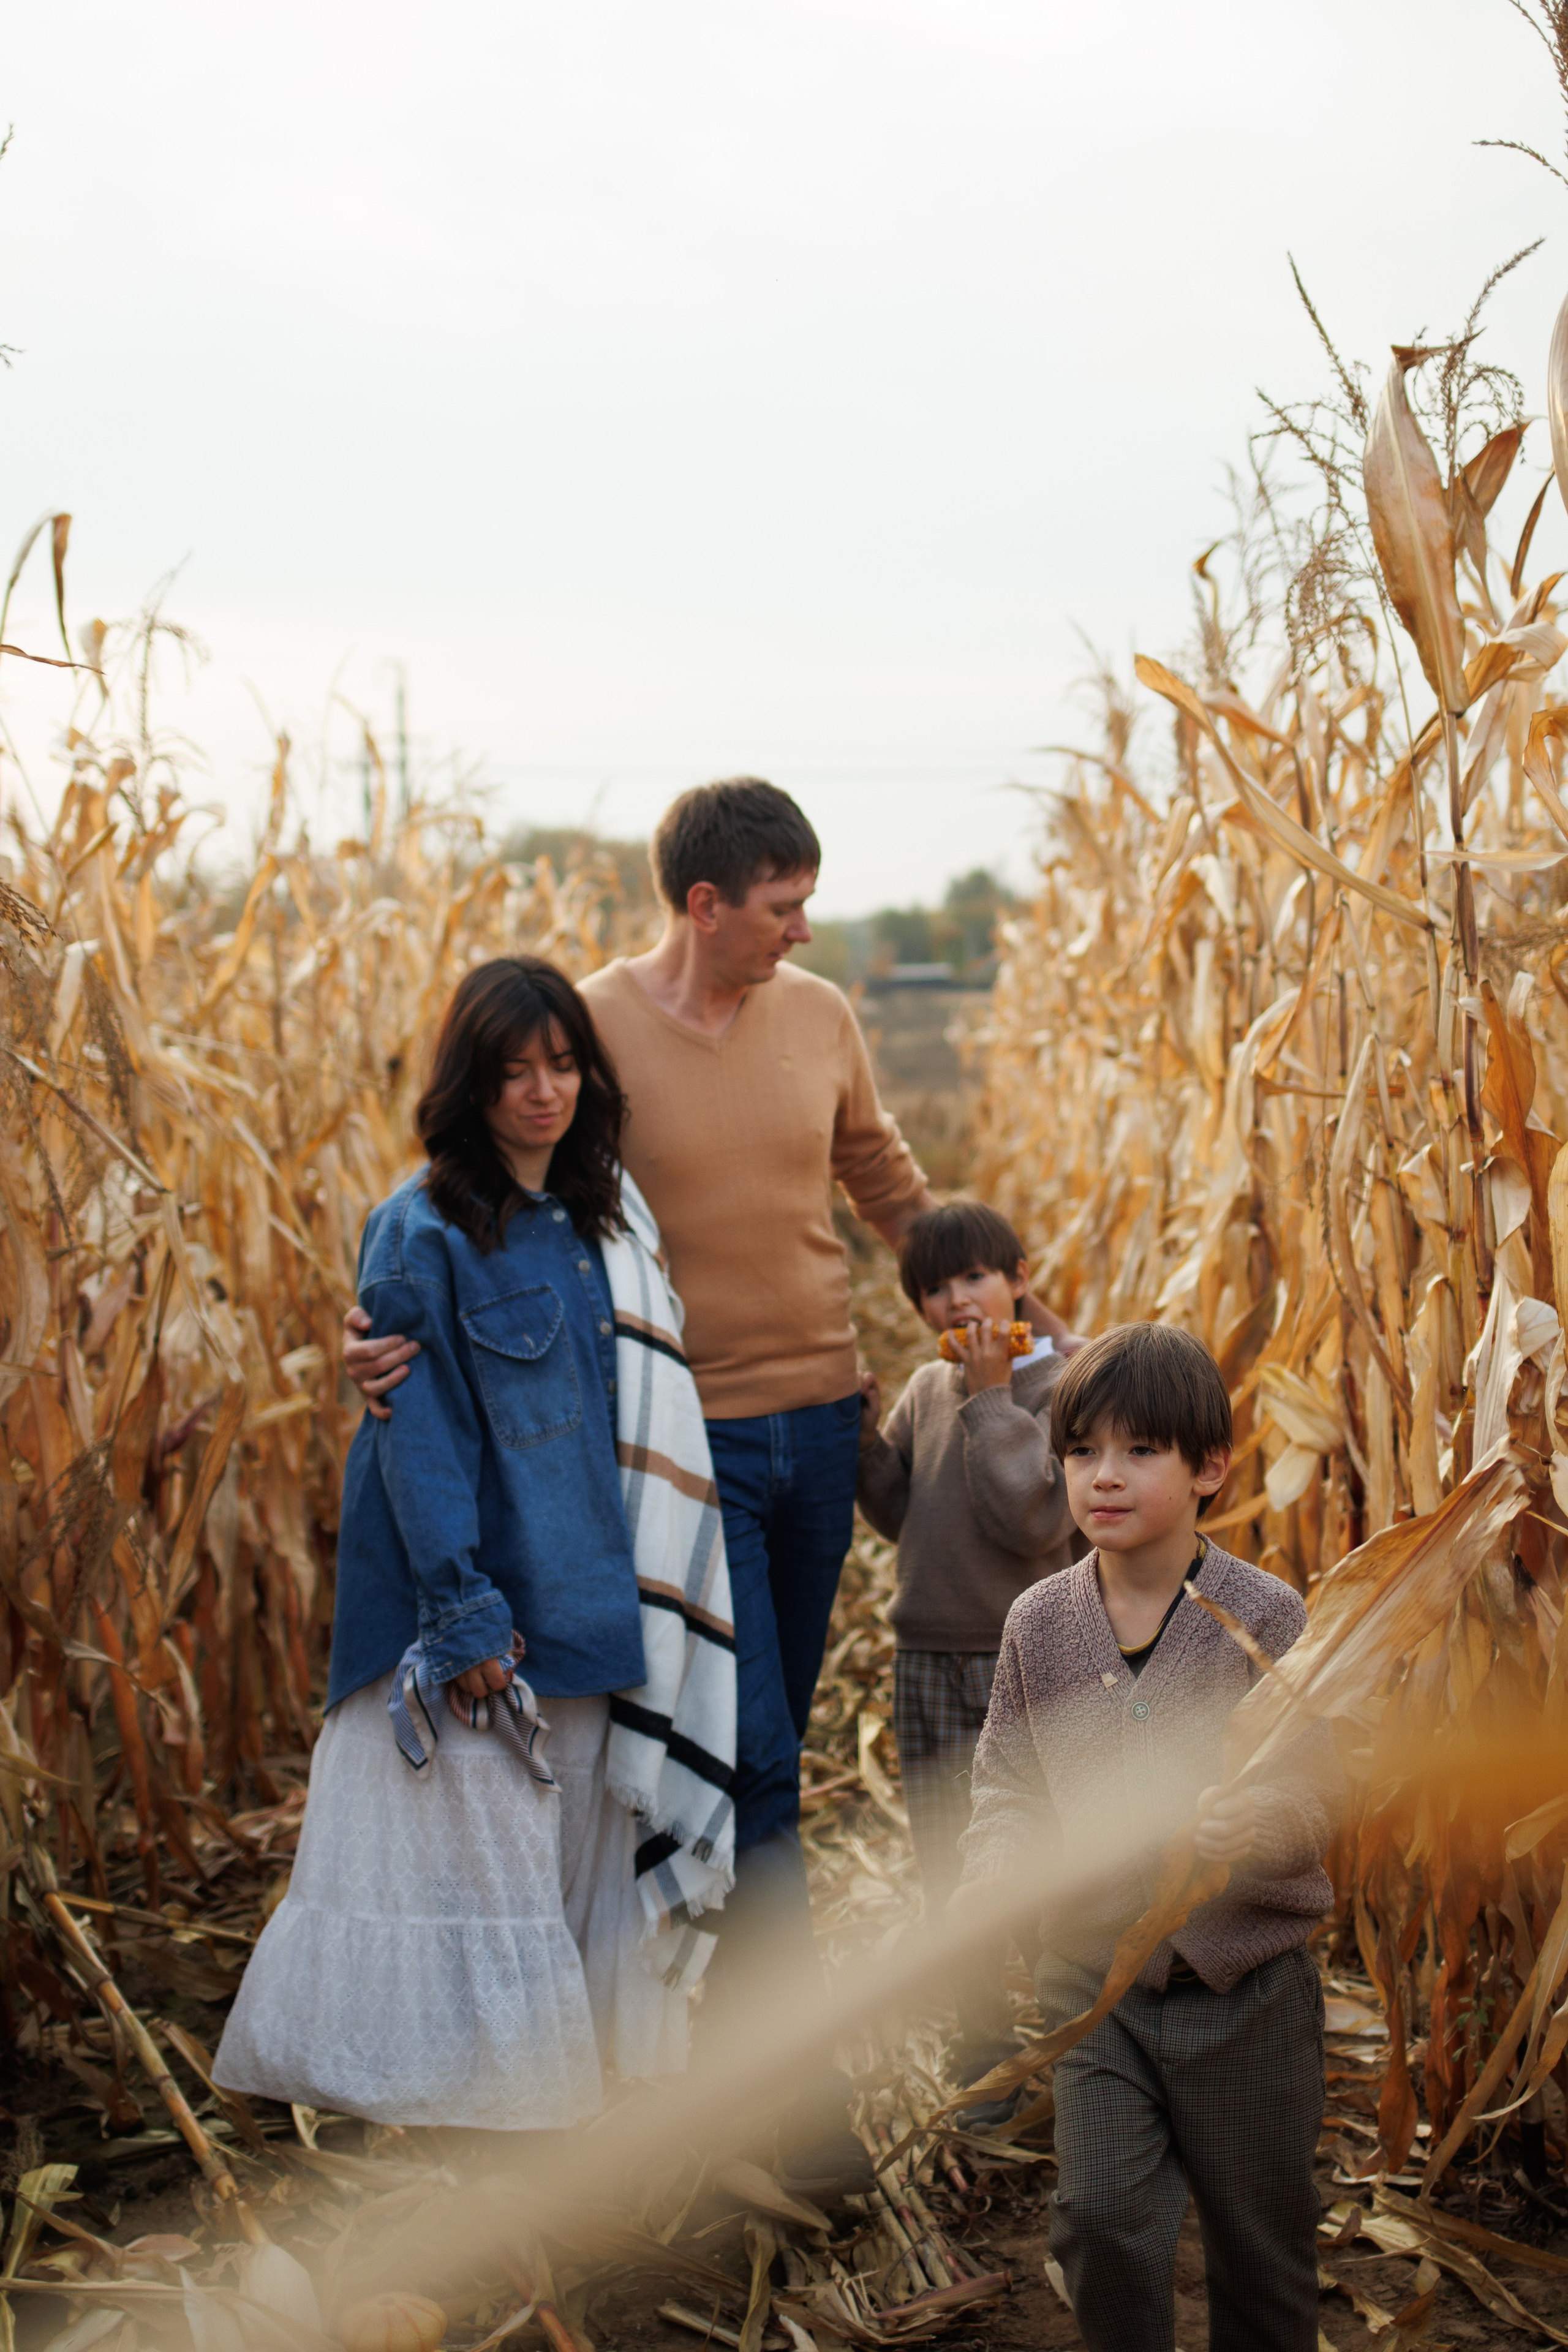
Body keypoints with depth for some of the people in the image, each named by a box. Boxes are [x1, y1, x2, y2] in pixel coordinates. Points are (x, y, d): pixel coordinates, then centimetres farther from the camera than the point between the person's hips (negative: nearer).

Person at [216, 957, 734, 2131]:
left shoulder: (607, 1217, 10)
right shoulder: (424, 1234, -9)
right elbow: (417, 1431, -12)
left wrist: (638, 1609, 8)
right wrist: (460, 1612, -17)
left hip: (590, 1610, 6)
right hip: (482, 1615, -6)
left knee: (585, 1859, 11)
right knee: (478, 1850, -1)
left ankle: (567, 2097, 23)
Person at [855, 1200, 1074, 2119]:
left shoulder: (1062, 1383, -11)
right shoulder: (928, 1390, 9)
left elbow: (1036, 1520, -21)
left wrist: (992, 1400, -18)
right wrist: (864, 1439, -2)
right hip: (928, 1657, 7)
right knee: (950, 1865, 13)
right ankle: (986, 2047, 28)